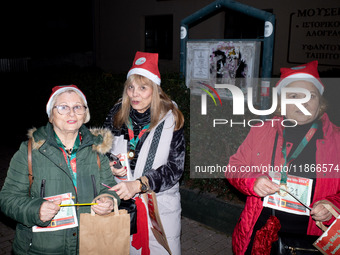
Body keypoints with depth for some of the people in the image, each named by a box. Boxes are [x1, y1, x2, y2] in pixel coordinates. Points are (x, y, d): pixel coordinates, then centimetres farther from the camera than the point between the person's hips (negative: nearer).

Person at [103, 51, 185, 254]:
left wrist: (138, 184, -28)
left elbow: (175, 168, -17)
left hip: (160, 205, -3)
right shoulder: (117, 114, -2)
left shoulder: (170, 119, -12)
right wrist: (111, 167, -12)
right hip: (122, 202, 3)